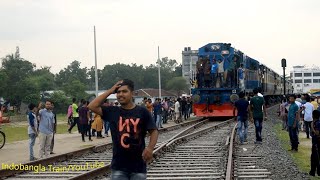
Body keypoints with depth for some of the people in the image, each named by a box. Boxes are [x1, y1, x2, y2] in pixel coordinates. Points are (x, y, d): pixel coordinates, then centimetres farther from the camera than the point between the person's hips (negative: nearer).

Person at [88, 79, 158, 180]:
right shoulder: (112, 111, 4)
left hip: (138, 166, -1)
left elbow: (153, 131, -2)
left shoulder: (142, 112, -3)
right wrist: (110, 91, -4)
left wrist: (150, 148, -21)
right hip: (118, 166, 2)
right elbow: (92, 106, -4)